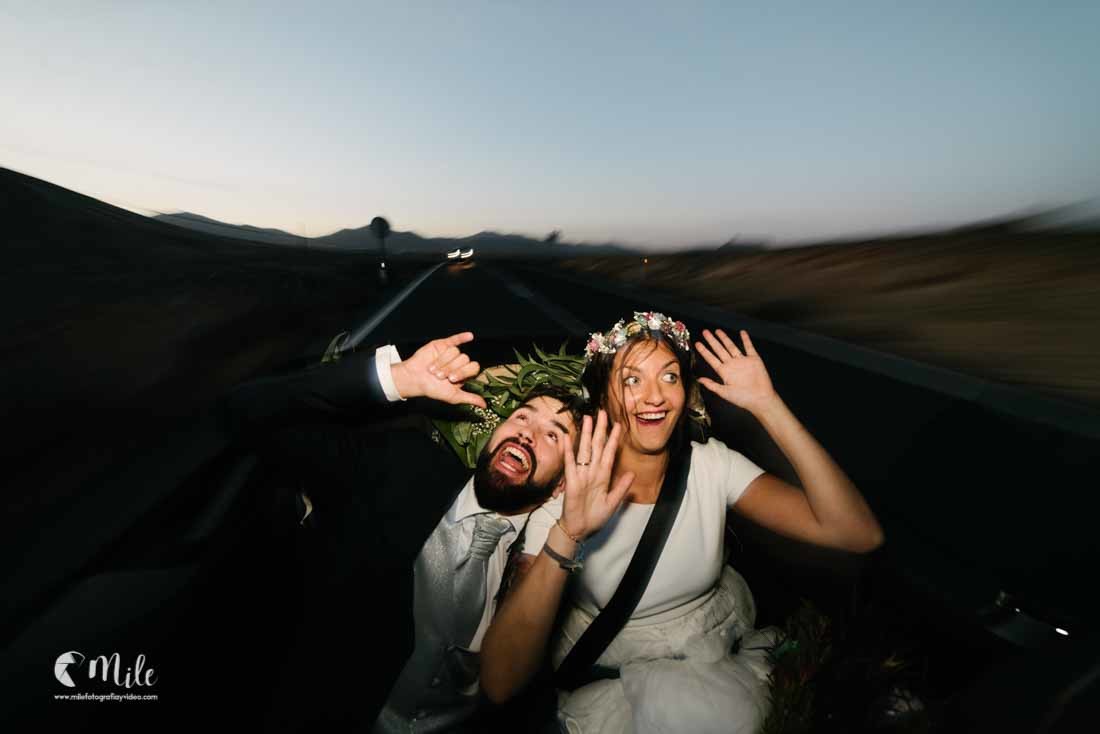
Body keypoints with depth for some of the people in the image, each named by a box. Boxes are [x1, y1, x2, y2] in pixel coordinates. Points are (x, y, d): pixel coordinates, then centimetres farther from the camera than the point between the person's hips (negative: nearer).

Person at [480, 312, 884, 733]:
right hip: (612, 676, -4)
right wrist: (567, 536, -42)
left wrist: (767, 405, -29)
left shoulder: (712, 465, -14)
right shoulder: (572, 492, -23)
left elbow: (860, 535, -25)